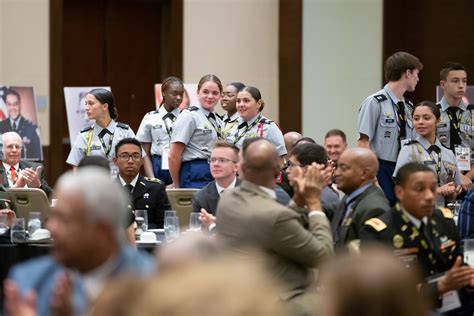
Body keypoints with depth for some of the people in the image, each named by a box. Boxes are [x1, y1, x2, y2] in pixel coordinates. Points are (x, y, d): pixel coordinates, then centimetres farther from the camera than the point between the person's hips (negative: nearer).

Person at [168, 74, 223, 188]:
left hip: (216, 177, 7)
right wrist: (177, 185, -1)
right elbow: (174, 156, -9)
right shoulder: (189, 116, -5)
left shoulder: (218, 120, 19)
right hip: (196, 178, -7)